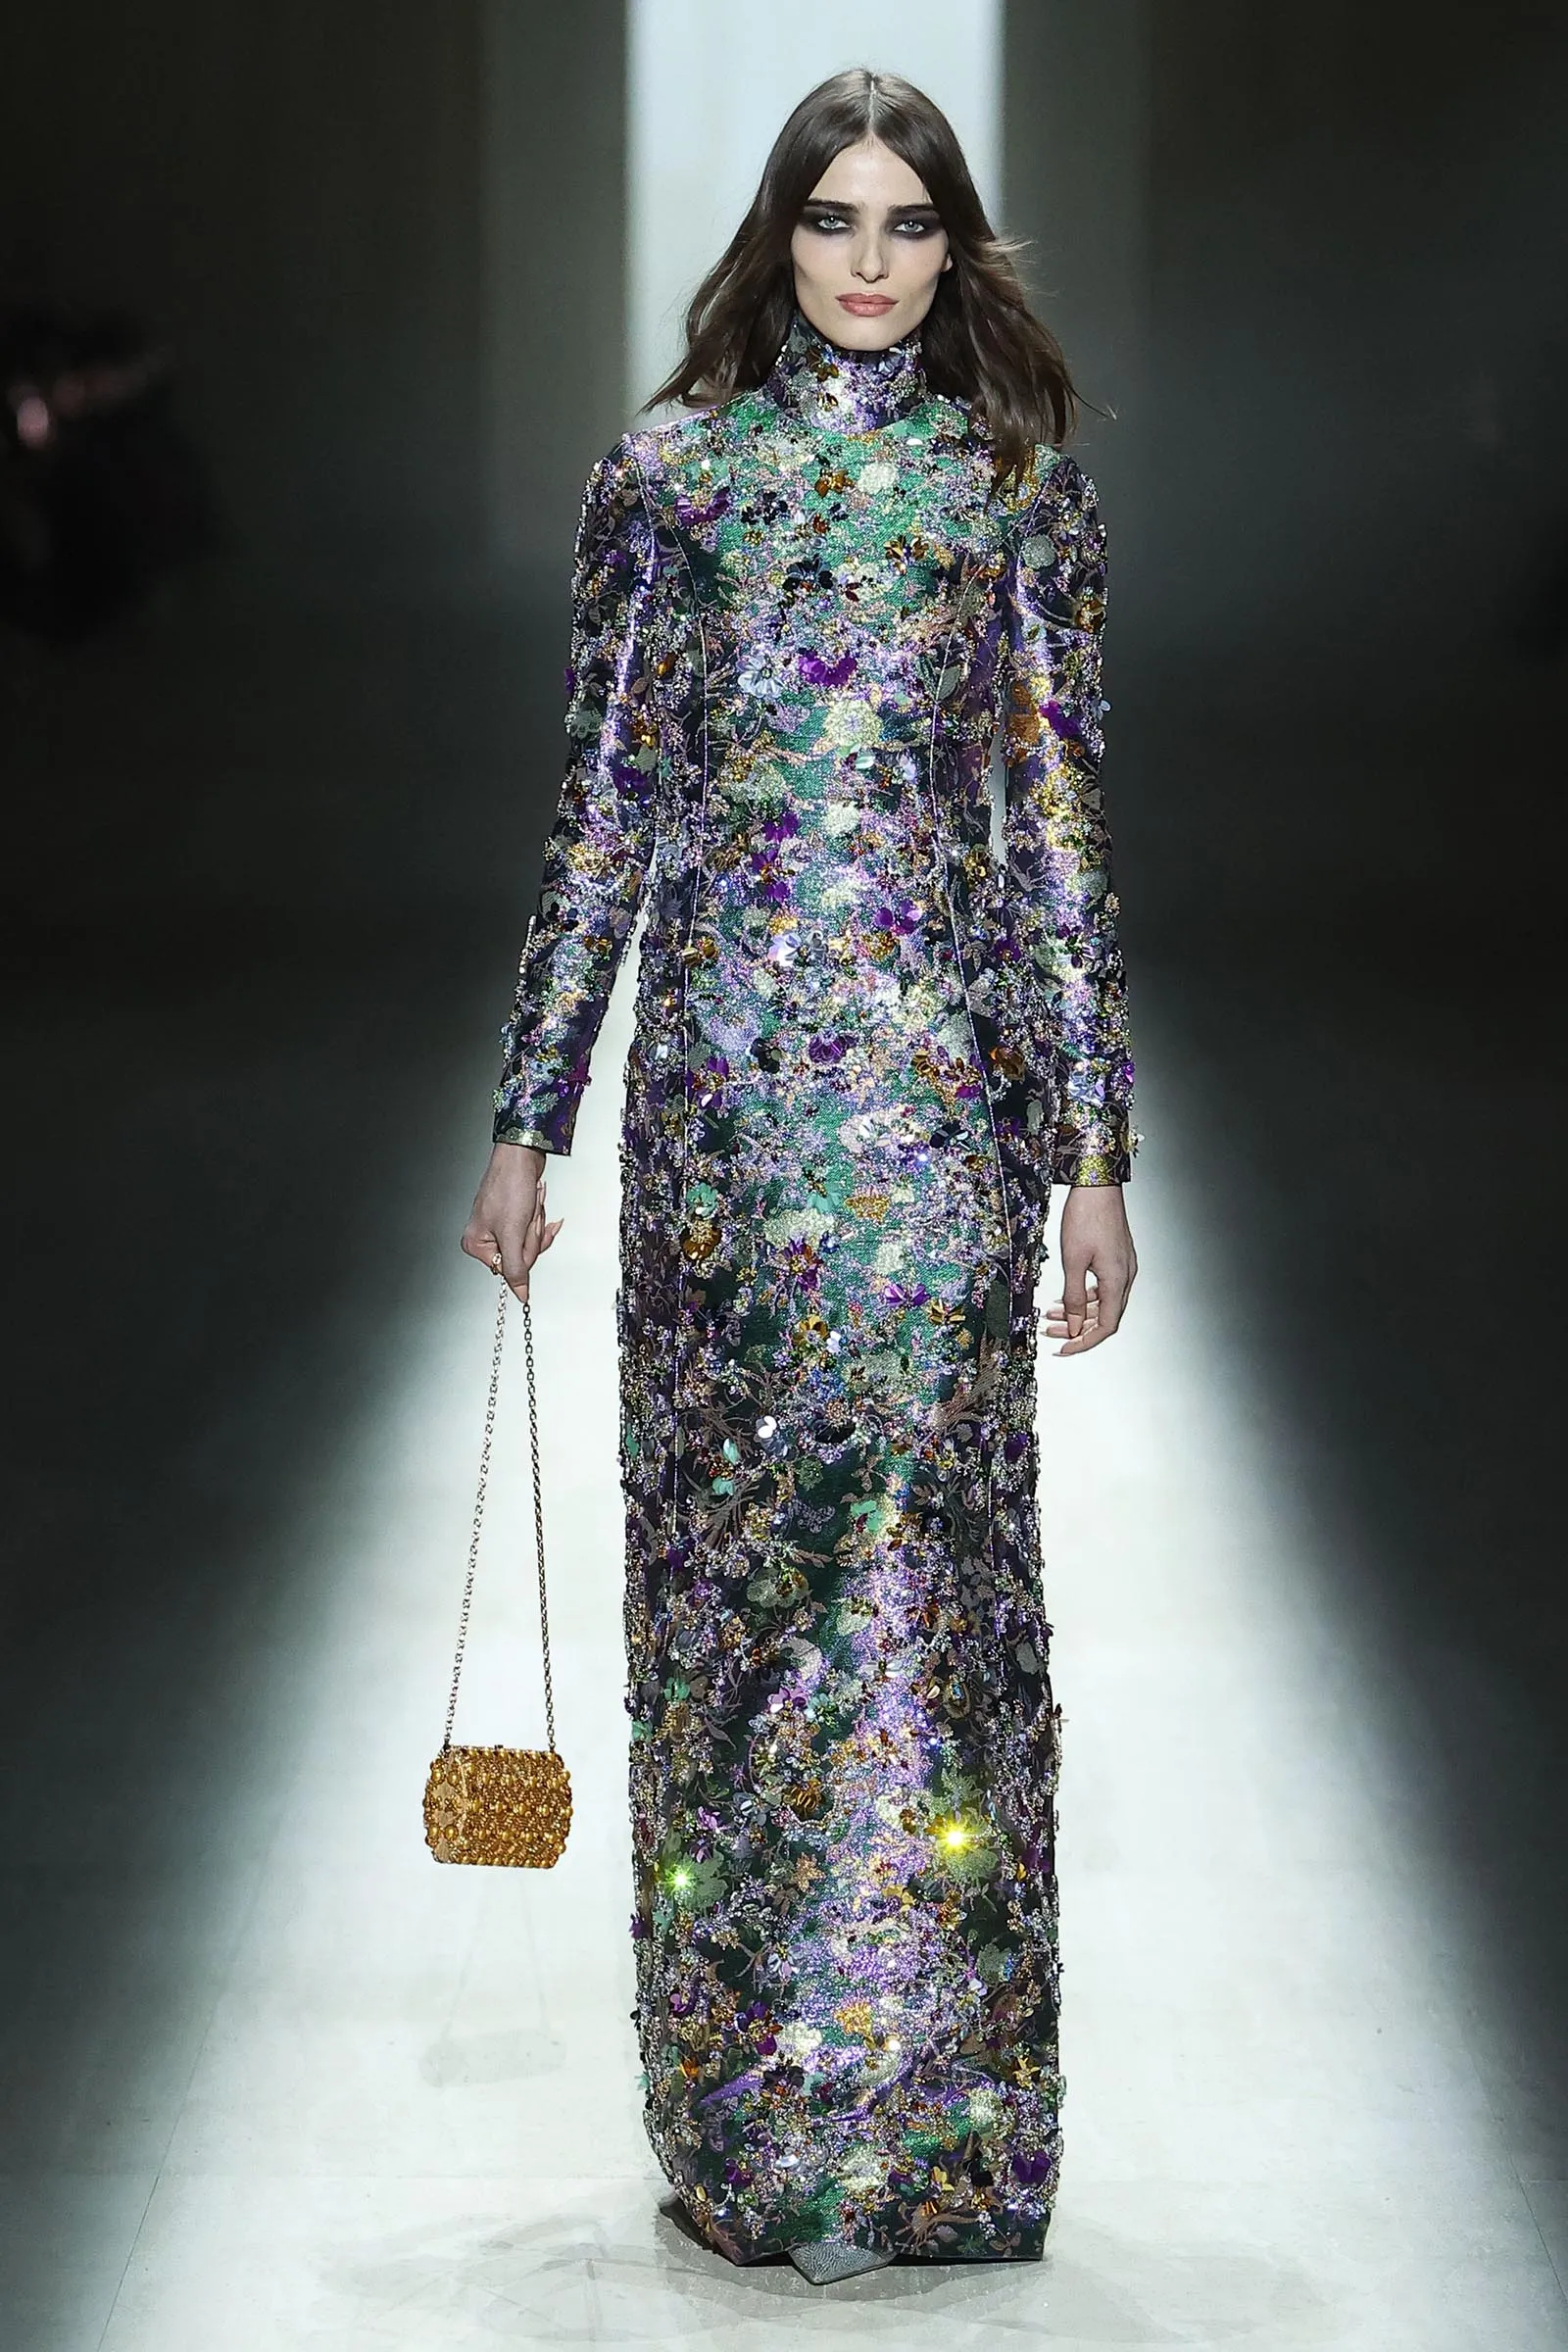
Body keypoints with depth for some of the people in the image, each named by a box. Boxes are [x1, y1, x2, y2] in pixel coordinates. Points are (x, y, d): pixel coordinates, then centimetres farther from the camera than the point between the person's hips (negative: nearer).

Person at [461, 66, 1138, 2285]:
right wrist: (526, 1121, 7)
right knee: (722, 1570, 3)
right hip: (721, 1087, 1)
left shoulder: (1018, 477, 7)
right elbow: (601, 813, 10)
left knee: (921, 1551, -3)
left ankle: (927, 2122, 6)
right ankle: (743, 2100, 14)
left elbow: (1065, 818, 5)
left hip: (945, 1085, -1)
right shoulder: (665, 475, 9)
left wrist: (1097, 1146, 1)